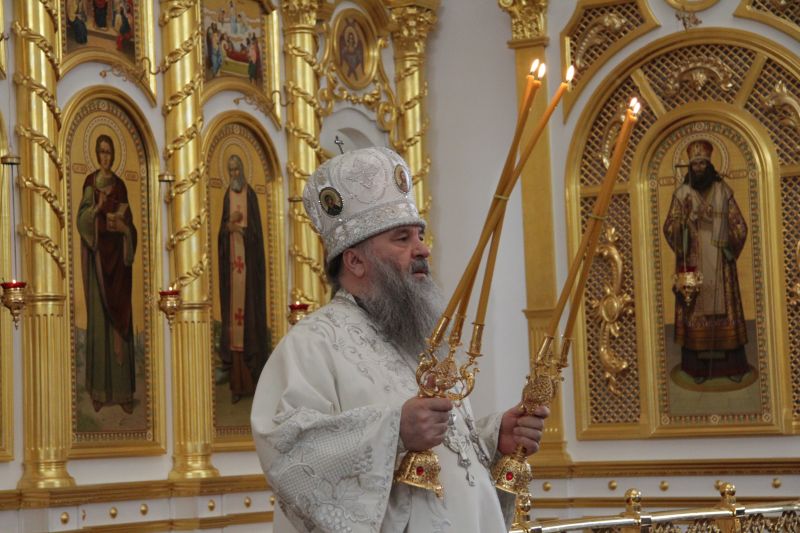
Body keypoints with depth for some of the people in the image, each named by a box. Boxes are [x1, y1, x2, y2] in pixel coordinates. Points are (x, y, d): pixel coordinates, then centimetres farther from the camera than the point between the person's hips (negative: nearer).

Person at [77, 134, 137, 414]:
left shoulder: (120, 185, 10)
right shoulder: (90, 182, 3)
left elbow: (129, 223, 11)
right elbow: (82, 220, -5)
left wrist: (122, 226, -12)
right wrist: (97, 207, -22)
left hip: (117, 255, 2)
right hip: (97, 255, -2)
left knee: (120, 314, 0)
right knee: (98, 316, -2)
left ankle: (122, 389, 4)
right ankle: (99, 389, 4)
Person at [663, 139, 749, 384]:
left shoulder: (723, 190, 5)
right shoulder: (682, 193, 3)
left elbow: (739, 226, 8)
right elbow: (670, 227, -3)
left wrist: (731, 248, -7)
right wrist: (684, 220, -22)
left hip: (720, 263, 1)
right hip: (693, 262, -1)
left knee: (725, 308, 2)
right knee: (695, 310, -2)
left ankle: (733, 364, 6)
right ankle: (697, 366, 0)